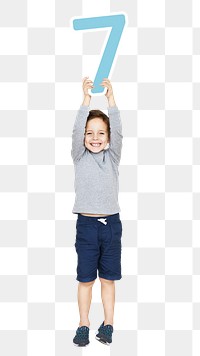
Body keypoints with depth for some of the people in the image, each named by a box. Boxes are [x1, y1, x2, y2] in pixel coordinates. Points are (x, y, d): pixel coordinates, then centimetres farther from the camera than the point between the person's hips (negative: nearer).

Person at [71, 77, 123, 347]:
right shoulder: (80, 157, 1)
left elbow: (118, 131, -10)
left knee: (108, 279, 11)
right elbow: (76, 131, -13)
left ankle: (108, 324, 26)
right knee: (85, 279, 8)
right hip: (86, 224, -1)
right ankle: (84, 324, 24)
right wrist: (86, 99, -19)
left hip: (111, 224, 1)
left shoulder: (112, 157, 4)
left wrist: (110, 98, -17)